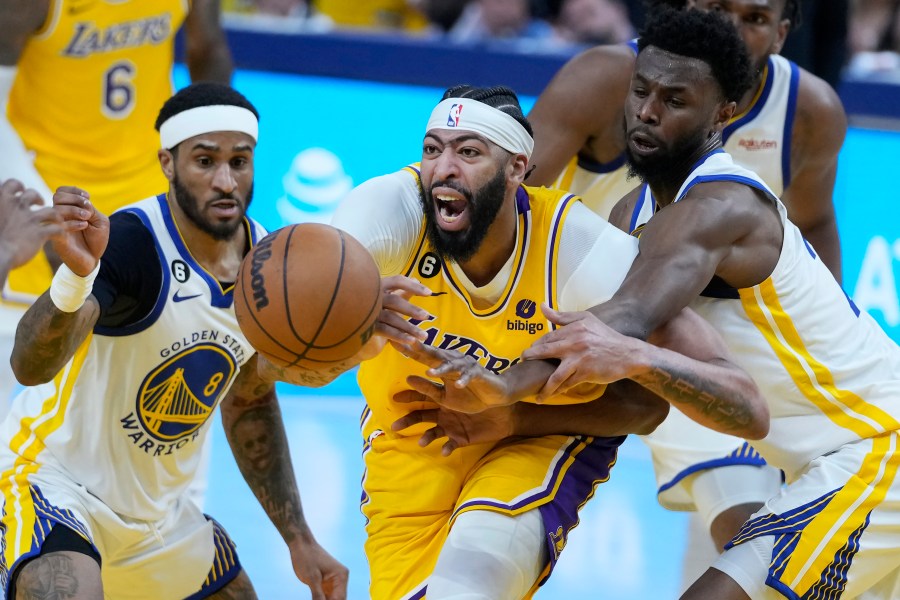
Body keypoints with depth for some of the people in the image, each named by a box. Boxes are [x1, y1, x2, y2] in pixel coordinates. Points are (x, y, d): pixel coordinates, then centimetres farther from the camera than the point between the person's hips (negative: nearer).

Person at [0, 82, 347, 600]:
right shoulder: (133, 242, -26)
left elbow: (250, 405, 15)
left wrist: (300, 540, 13)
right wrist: (76, 274, -61)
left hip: (157, 514, 8)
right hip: (54, 481, -8)